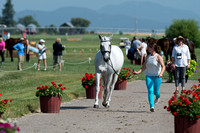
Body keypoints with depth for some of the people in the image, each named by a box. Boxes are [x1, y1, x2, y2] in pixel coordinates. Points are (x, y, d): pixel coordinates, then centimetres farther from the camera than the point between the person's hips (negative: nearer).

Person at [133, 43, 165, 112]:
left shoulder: (158, 57, -8)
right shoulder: (148, 57, 9)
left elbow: (163, 66, -15)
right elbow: (144, 67, 14)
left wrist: (161, 73, -33)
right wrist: (138, 72, -1)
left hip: (157, 77, -4)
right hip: (149, 76, 4)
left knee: (155, 91, 7)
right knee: (150, 91, -12)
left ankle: (157, 97, 45)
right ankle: (151, 106, -17)